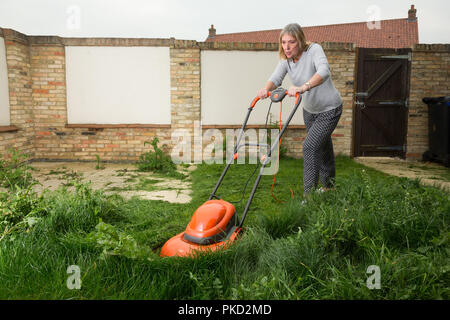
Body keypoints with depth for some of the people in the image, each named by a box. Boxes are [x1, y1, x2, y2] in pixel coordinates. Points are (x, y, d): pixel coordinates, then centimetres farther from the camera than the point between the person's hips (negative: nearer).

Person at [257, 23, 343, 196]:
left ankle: (309, 195, -8)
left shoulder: (314, 50, -25)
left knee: (310, 146, -18)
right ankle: (328, 186, 40)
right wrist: (266, 89, -42)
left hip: (329, 110, -7)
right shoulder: (286, 59, -7)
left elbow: (324, 71, -44)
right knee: (322, 147, 20)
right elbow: (276, 78, -19)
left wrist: (303, 87, -60)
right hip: (309, 110, 7)